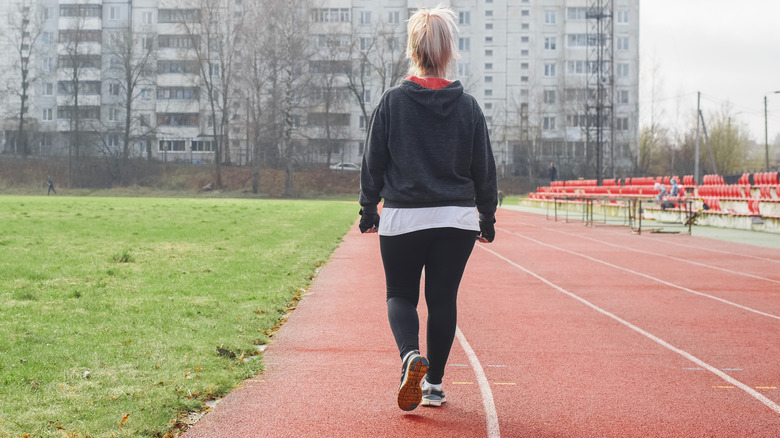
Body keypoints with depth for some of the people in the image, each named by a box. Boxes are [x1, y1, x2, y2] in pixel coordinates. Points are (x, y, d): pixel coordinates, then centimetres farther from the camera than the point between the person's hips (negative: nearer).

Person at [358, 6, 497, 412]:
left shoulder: (392, 101, -4)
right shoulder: (467, 105, 1)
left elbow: (373, 162, 0)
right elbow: (484, 168, 6)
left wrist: (368, 210, 11)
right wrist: (487, 218, 16)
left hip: (403, 218, -1)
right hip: (457, 219, 2)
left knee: (400, 295, 11)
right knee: (443, 299, 11)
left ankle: (411, 354, -17)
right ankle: (434, 383, 15)